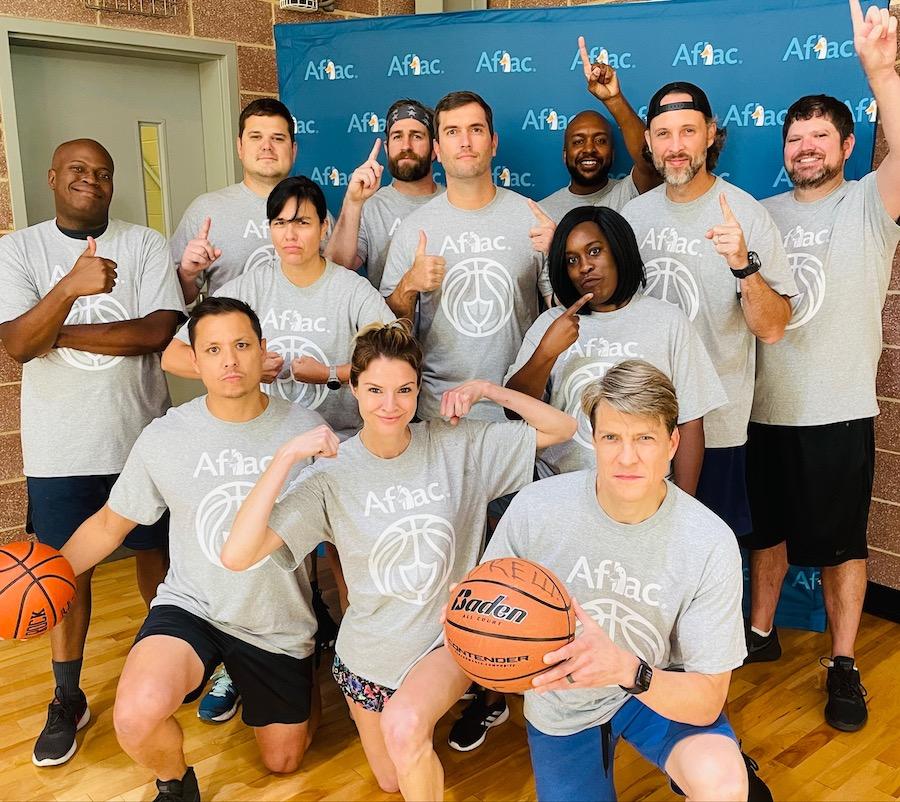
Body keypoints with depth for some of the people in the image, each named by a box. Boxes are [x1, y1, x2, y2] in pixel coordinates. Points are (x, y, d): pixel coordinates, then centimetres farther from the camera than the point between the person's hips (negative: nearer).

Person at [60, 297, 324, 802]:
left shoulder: (307, 430, -13)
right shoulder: (164, 437, -11)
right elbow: (111, 523, 4)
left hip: (280, 623, 1)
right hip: (191, 607, 0)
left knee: (284, 761, 16)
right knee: (137, 717, -30)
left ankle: (302, 684, 49)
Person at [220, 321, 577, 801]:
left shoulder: (459, 444, -12)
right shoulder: (332, 473, -17)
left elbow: (562, 428, -6)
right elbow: (236, 556, -26)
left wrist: (486, 390, -18)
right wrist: (287, 456, -33)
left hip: (449, 637, -1)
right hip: (370, 653, 2)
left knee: (404, 727, -33)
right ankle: (436, 699, 49)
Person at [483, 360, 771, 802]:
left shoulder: (711, 544, -24)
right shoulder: (534, 507, -23)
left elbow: (707, 702, -22)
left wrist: (628, 669, -41)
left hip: (663, 689, -1)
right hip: (561, 702, 2)